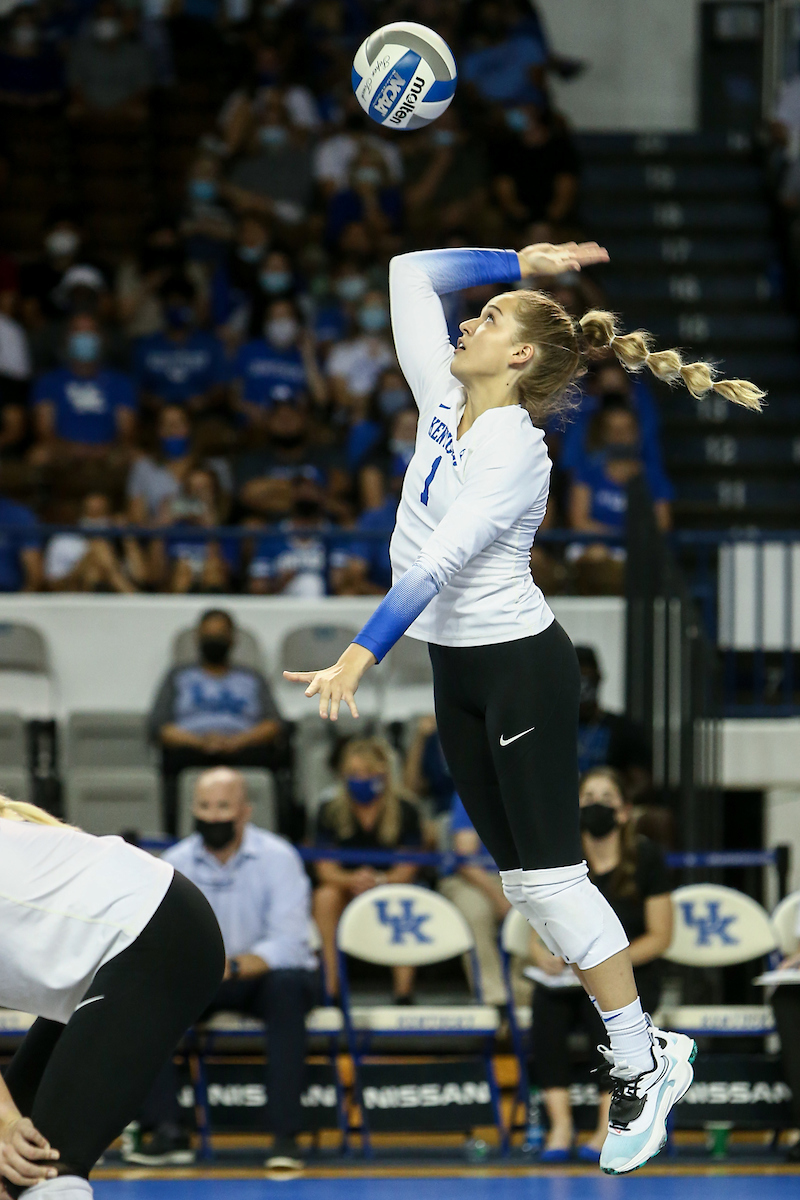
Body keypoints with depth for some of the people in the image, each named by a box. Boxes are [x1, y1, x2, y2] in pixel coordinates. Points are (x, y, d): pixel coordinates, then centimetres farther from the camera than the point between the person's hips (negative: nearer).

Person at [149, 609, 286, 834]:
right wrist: (200, 741, -7)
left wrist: (237, 741, -8)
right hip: (190, 748, -1)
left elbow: (274, 725, 14)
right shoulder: (179, 677, 29)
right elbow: (159, 727, 13)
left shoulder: (252, 678, 31)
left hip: (243, 747, 1)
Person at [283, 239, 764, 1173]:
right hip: (457, 672, 9)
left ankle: (642, 1068, -1)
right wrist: (524, 263, 8)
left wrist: (357, 660, -36)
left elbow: (437, 564, -29)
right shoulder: (444, 400, 4)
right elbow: (411, 274, 11)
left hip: (519, 667, -8)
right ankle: (646, 1049, 13)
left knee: (550, 876, -9)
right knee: (519, 877, 7)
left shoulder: (513, 451, -19)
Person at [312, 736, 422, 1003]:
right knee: (326, 896, -31)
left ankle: (404, 991, -29)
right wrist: (352, 880, -31)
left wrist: (379, 881, -32)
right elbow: (326, 869, -9)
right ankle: (331, 988, -29)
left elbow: (406, 870, -10)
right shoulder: (330, 812, -2)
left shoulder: (404, 812, -4)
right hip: (344, 889, 1)